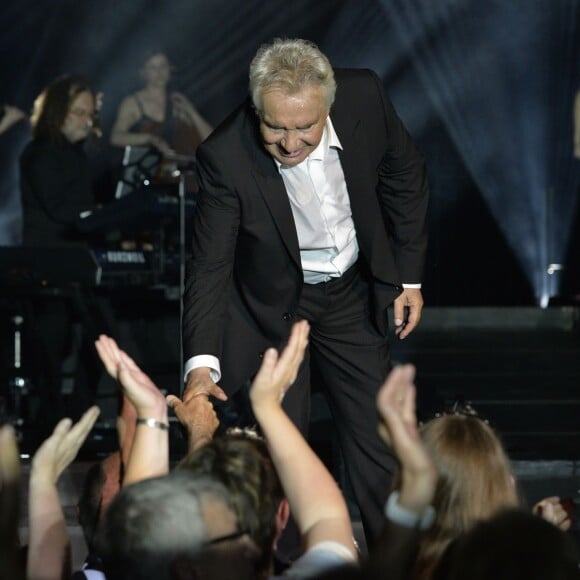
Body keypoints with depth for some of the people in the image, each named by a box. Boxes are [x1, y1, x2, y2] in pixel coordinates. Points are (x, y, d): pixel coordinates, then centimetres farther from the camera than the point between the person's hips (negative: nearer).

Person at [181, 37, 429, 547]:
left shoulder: (364, 97, -22)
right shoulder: (226, 156, -30)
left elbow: (405, 176, -2)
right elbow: (209, 266, -24)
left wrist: (409, 276, 2)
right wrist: (202, 364, -37)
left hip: (352, 293, 3)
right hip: (272, 306, -3)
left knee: (380, 444, 10)